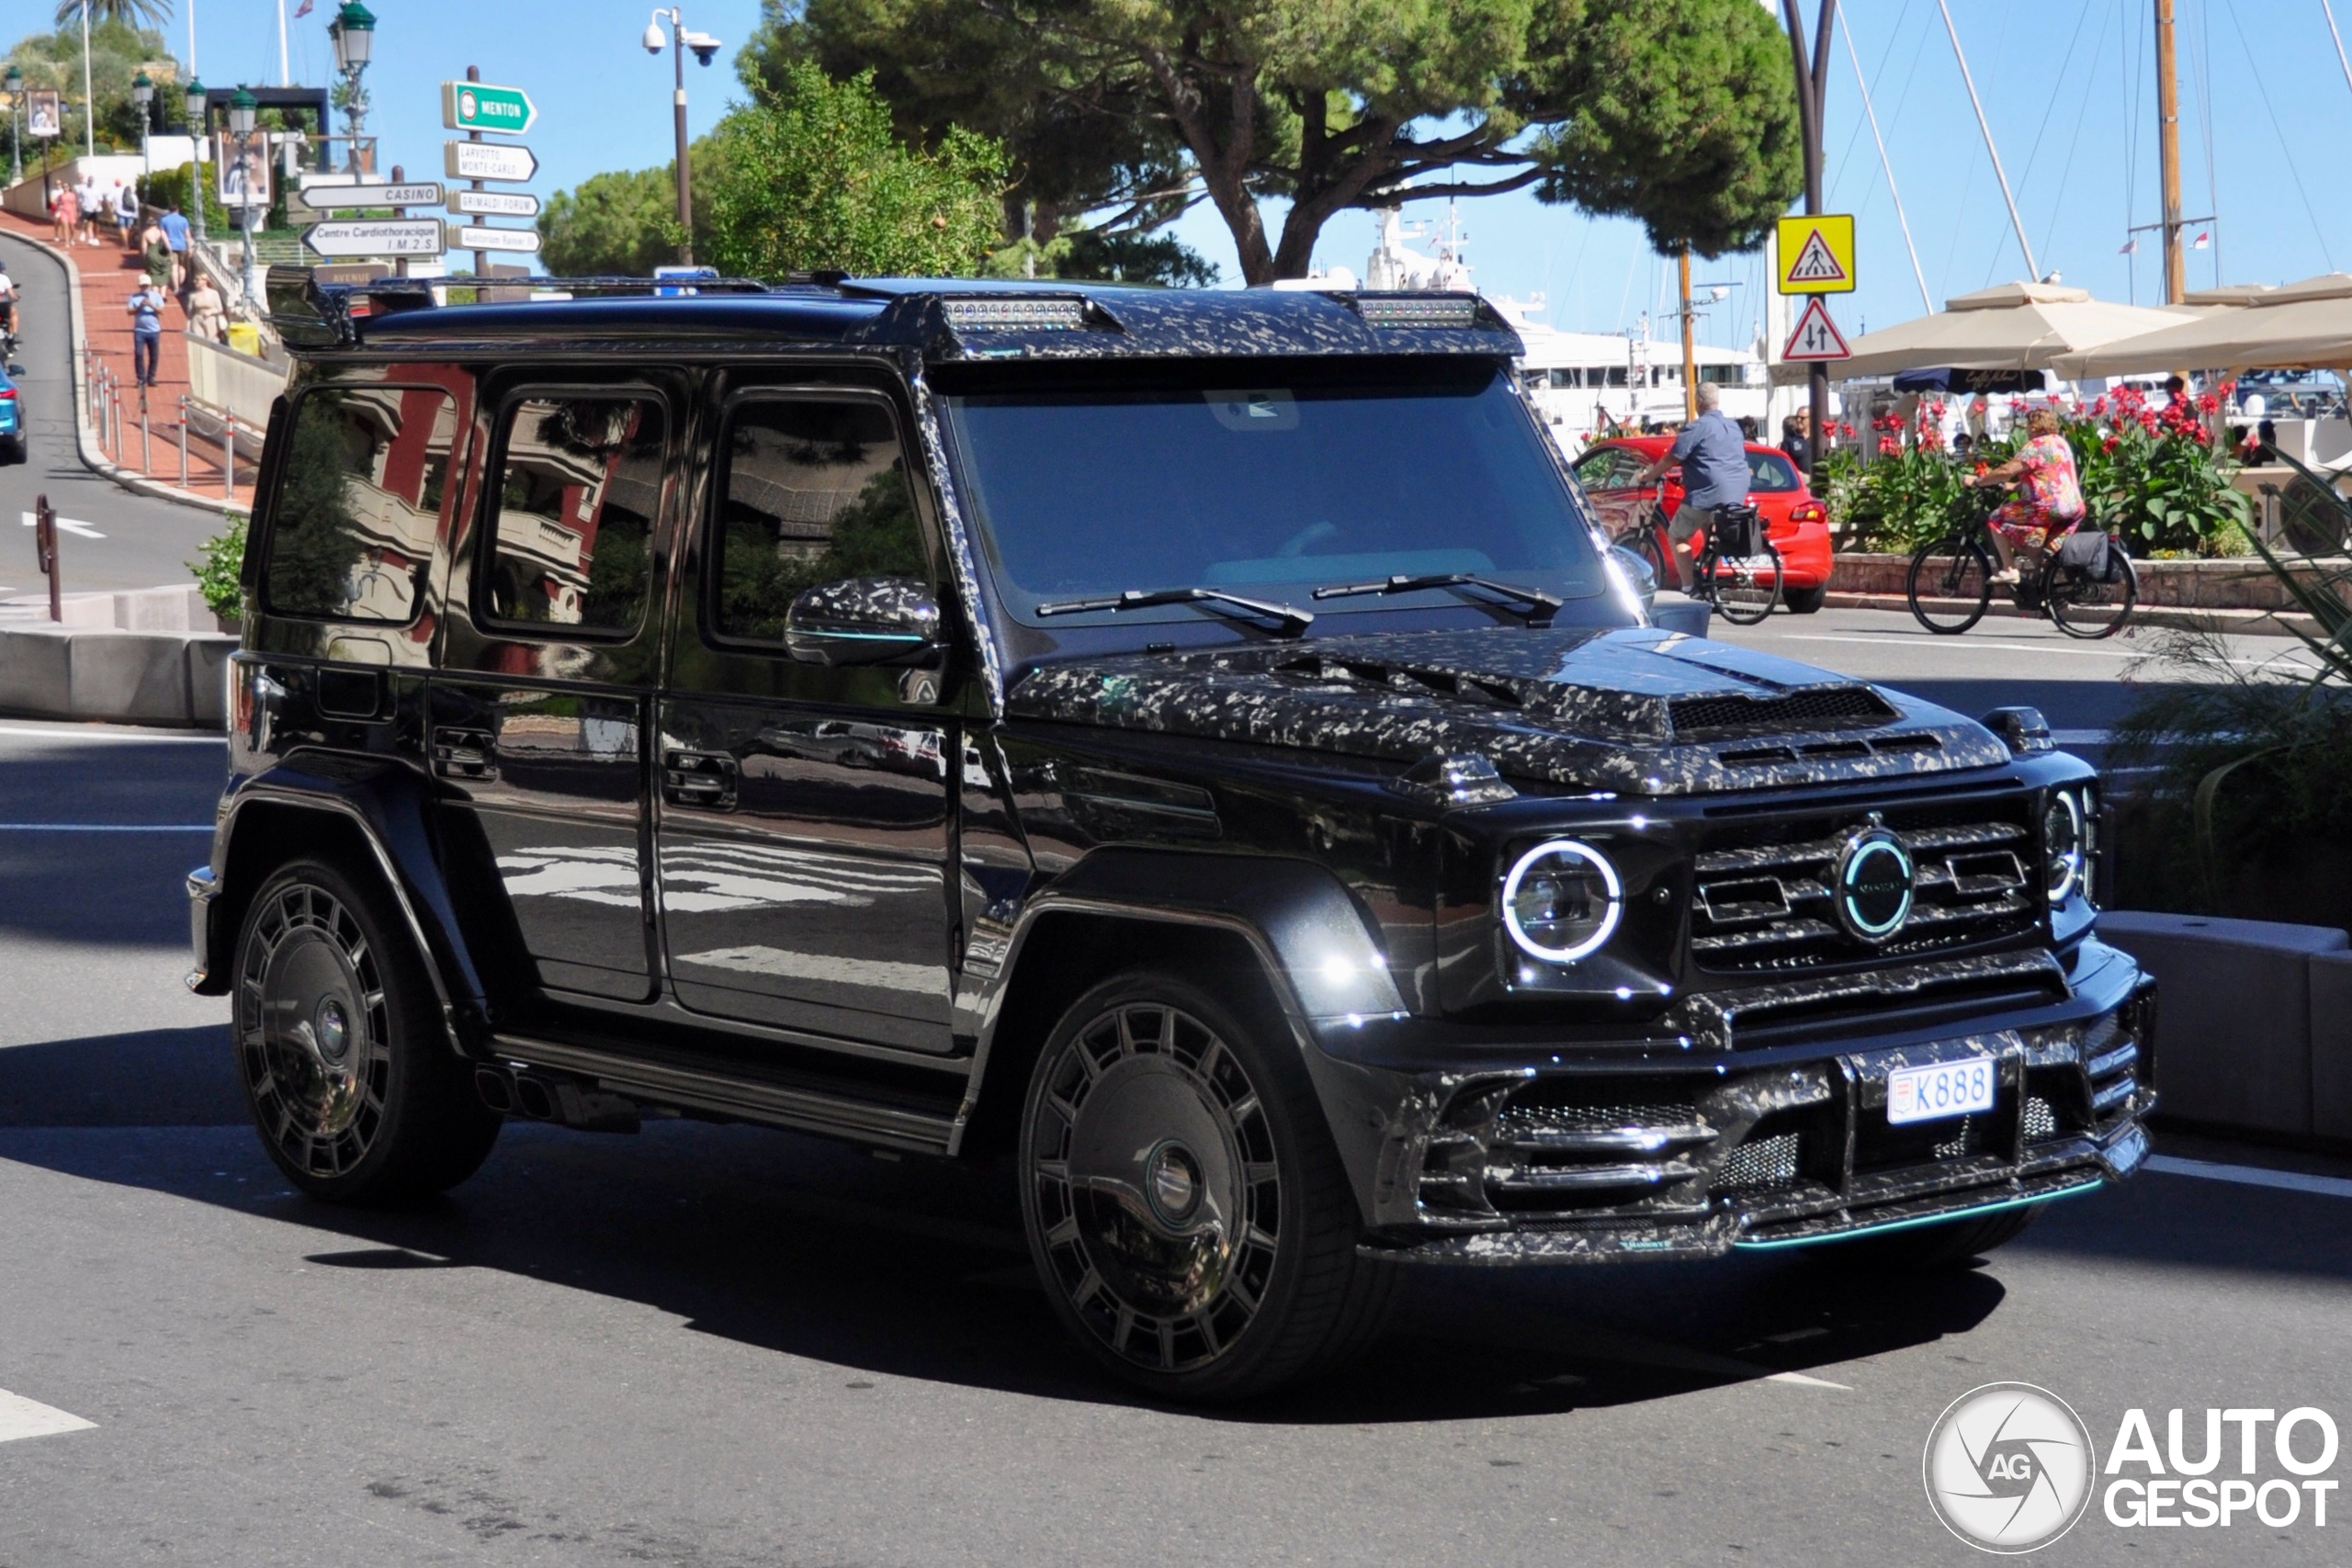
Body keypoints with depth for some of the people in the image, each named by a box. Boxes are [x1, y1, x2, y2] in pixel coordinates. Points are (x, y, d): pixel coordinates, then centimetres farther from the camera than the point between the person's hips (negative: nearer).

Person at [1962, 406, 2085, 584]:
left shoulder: (2036, 446, -11)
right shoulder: (2061, 442, 18)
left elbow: (2006, 471, -18)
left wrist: (1976, 481, -10)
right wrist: (2015, 486, 24)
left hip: (2049, 508, -9)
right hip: (2074, 507, 9)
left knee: (1998, 518, 2)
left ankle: (2009, 570, -2)